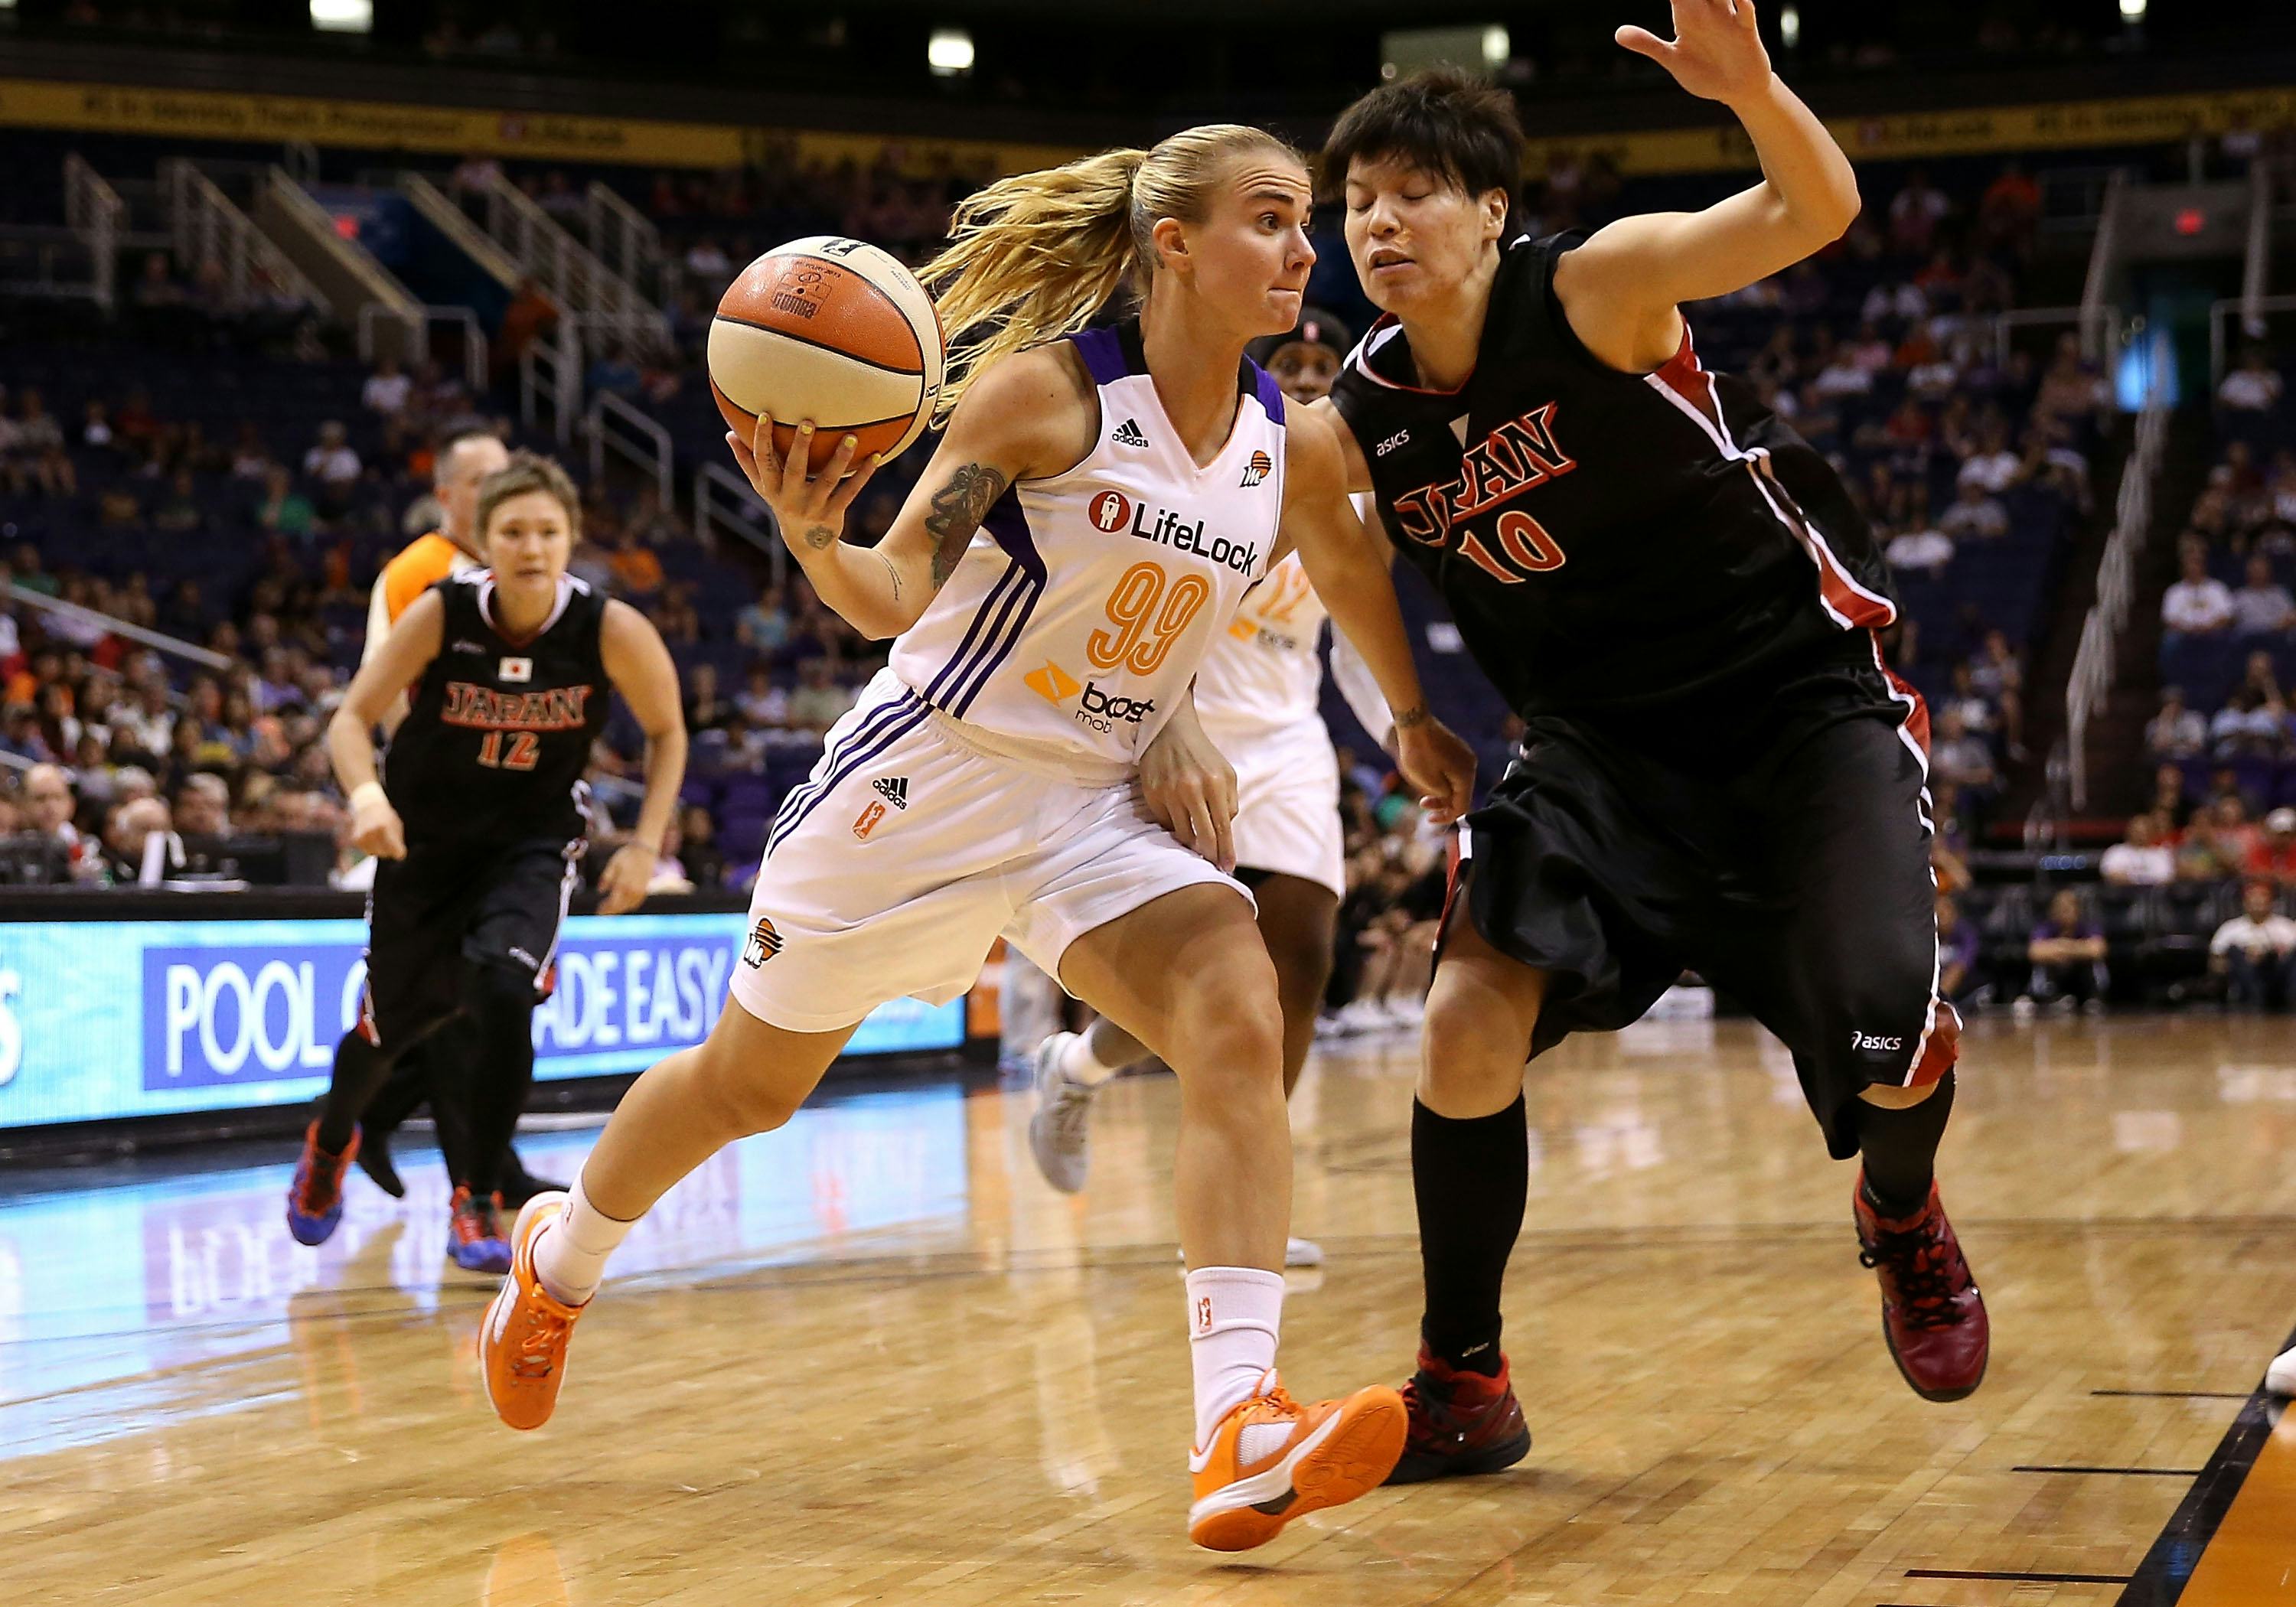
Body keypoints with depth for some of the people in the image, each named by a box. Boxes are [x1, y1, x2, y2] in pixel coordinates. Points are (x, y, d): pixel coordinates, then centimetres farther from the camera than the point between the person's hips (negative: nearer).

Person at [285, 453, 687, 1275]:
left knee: (504, 993, -27)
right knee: (390, 1025, 14)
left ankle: (477, 1201, -7)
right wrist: (367, 794, -35)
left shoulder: (612, 631, -20)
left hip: (532, 844, -1)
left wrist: (645, 845, -12)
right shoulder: (442, 614, -21)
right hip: (425, 843, 1)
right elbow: (351, 719, -14)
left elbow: (667, 732, -3)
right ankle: (330, 1142, 50)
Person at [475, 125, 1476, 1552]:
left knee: (1240, 1021, -24)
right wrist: (811, 530, -33)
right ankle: (557, 1259, 44)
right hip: (930, 775, -4)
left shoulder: (1296, 447, -2)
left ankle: (1242, 1435, -29)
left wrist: (1420, 723, 26)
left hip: (1102, 802, 4)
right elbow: (893, 596, -14)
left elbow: (1361, 587, 19)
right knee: (748, 1084, 13)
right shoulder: (1047, 388, -16)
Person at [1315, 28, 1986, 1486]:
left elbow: (1821, 210, -29)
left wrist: (1753, 89, -49)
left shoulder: (1596, 288, -17)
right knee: (1468, 1028, -15)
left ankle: (1904, 1218, 17)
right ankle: (1462, 1389, 5)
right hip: (1606, 738, 4)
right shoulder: (1363, 423, -4)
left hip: (1807, 697, -3)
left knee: (1885, 1034, -22)